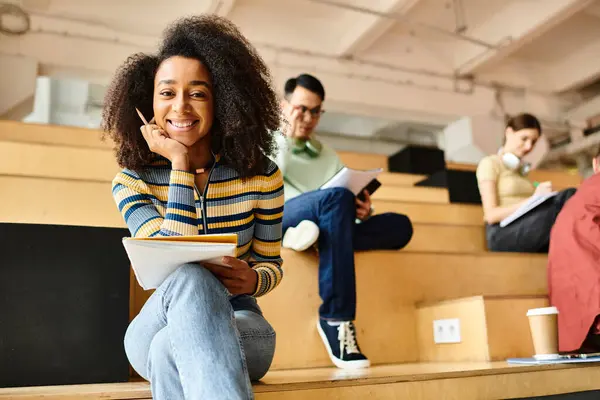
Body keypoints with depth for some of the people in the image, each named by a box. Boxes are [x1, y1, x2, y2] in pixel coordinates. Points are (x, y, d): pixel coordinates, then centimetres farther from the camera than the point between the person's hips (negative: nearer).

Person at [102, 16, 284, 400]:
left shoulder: (261, 176, -6)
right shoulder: (132, 182, -5)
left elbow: (271, 263, 3)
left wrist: (253, 279, -22)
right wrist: (180, 164, -20)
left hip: (239, 324, 0)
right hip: (158, 328, 1)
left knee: (172, 350, -37)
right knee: (190, 279, -37)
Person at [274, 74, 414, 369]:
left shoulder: (328, 155, 27)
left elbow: (352, 204, 14)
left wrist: (363, 211, -7)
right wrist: (289, 140, -6)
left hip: (326, 224, 5)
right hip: (274, 221, -5)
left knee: (400, 226, -15)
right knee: (336, 199, -37)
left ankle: (317, 234, -33)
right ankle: (336, 318, -37)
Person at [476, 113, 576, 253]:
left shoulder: (521, 169, 28)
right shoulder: (490, 164, 4)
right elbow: (491, 215, -8)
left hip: (527, 232, 7)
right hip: (503, 234, -6)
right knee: (569, 196, -29)